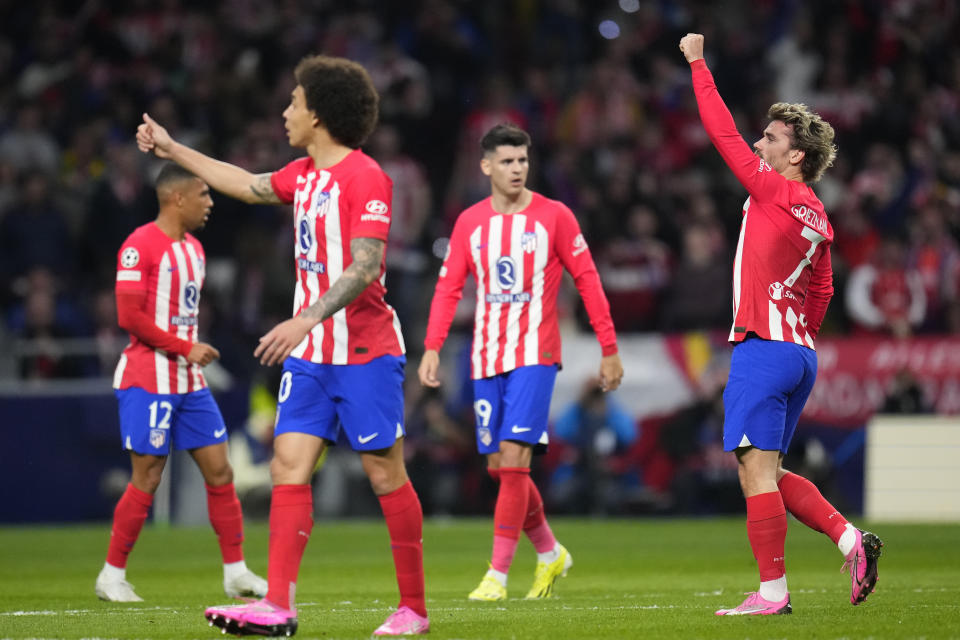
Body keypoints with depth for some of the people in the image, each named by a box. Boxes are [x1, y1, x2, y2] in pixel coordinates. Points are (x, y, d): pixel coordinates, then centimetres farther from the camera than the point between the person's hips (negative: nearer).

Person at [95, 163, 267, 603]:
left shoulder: (193, 248, 15)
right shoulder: (140, 246, -13)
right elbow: (129, 317, -18)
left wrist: (194, 350, 11)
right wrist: (185, 349, -16)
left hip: (189, 382, 8)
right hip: (147, 380, -8)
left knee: (220, 471, 4)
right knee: (147, 479, -6)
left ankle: (236, 572, 9)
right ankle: (112, 575, 6)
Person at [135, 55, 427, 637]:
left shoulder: (364, 177, -15)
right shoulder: (303, 175, 12)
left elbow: (365, 266, -23)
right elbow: (249, 186, 31)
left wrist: (307, 319, -32)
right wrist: (173, 149, 37)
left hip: (365, 353, -8)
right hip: (312, 355, 8)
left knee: (387, 474, -2)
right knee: (289, 464, -3)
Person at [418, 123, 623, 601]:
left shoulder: (553, 216, -1)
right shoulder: (469, 222, 8)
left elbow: (587, 280, 2)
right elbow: (448, 288, 8)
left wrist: (609, 350, 0)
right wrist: (432, 348, -4)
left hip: (535, 354, -4)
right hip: (486, 359, 4)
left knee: (513, 458, -15)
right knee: (499, 467, 6)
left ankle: (498, 574, -12)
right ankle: (549, 553, 27)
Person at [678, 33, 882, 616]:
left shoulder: (773, 191, -7)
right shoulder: (817, 217, 15)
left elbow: (723, 132, -3)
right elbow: (821, 291, 23)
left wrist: (698, 63, 5)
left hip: (763, 349, -9)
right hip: (799, 352, 9)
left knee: (757, 471, -7)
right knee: (768, 473, 15)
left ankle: (773, 591, -9)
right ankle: (850, 538, 4)